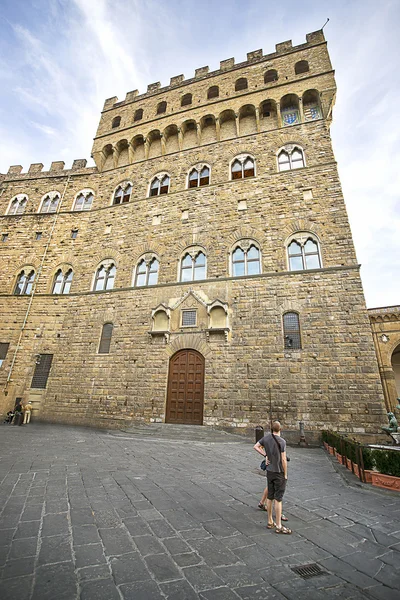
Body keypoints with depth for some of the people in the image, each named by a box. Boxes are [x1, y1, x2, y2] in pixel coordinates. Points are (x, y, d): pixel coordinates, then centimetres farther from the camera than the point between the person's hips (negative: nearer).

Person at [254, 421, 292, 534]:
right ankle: (279, 526, 12)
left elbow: (256, 446, 6)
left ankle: (270, 522, 28)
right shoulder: (282, 441, -19)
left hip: (269, 471, 6)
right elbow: (283, 460, -17)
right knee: (278, 499, 3)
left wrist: (265, 455, 3)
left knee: (270, 497, 15)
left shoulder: (266, 437, -2)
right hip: (279, 472, -5)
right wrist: (285, 474, -6)